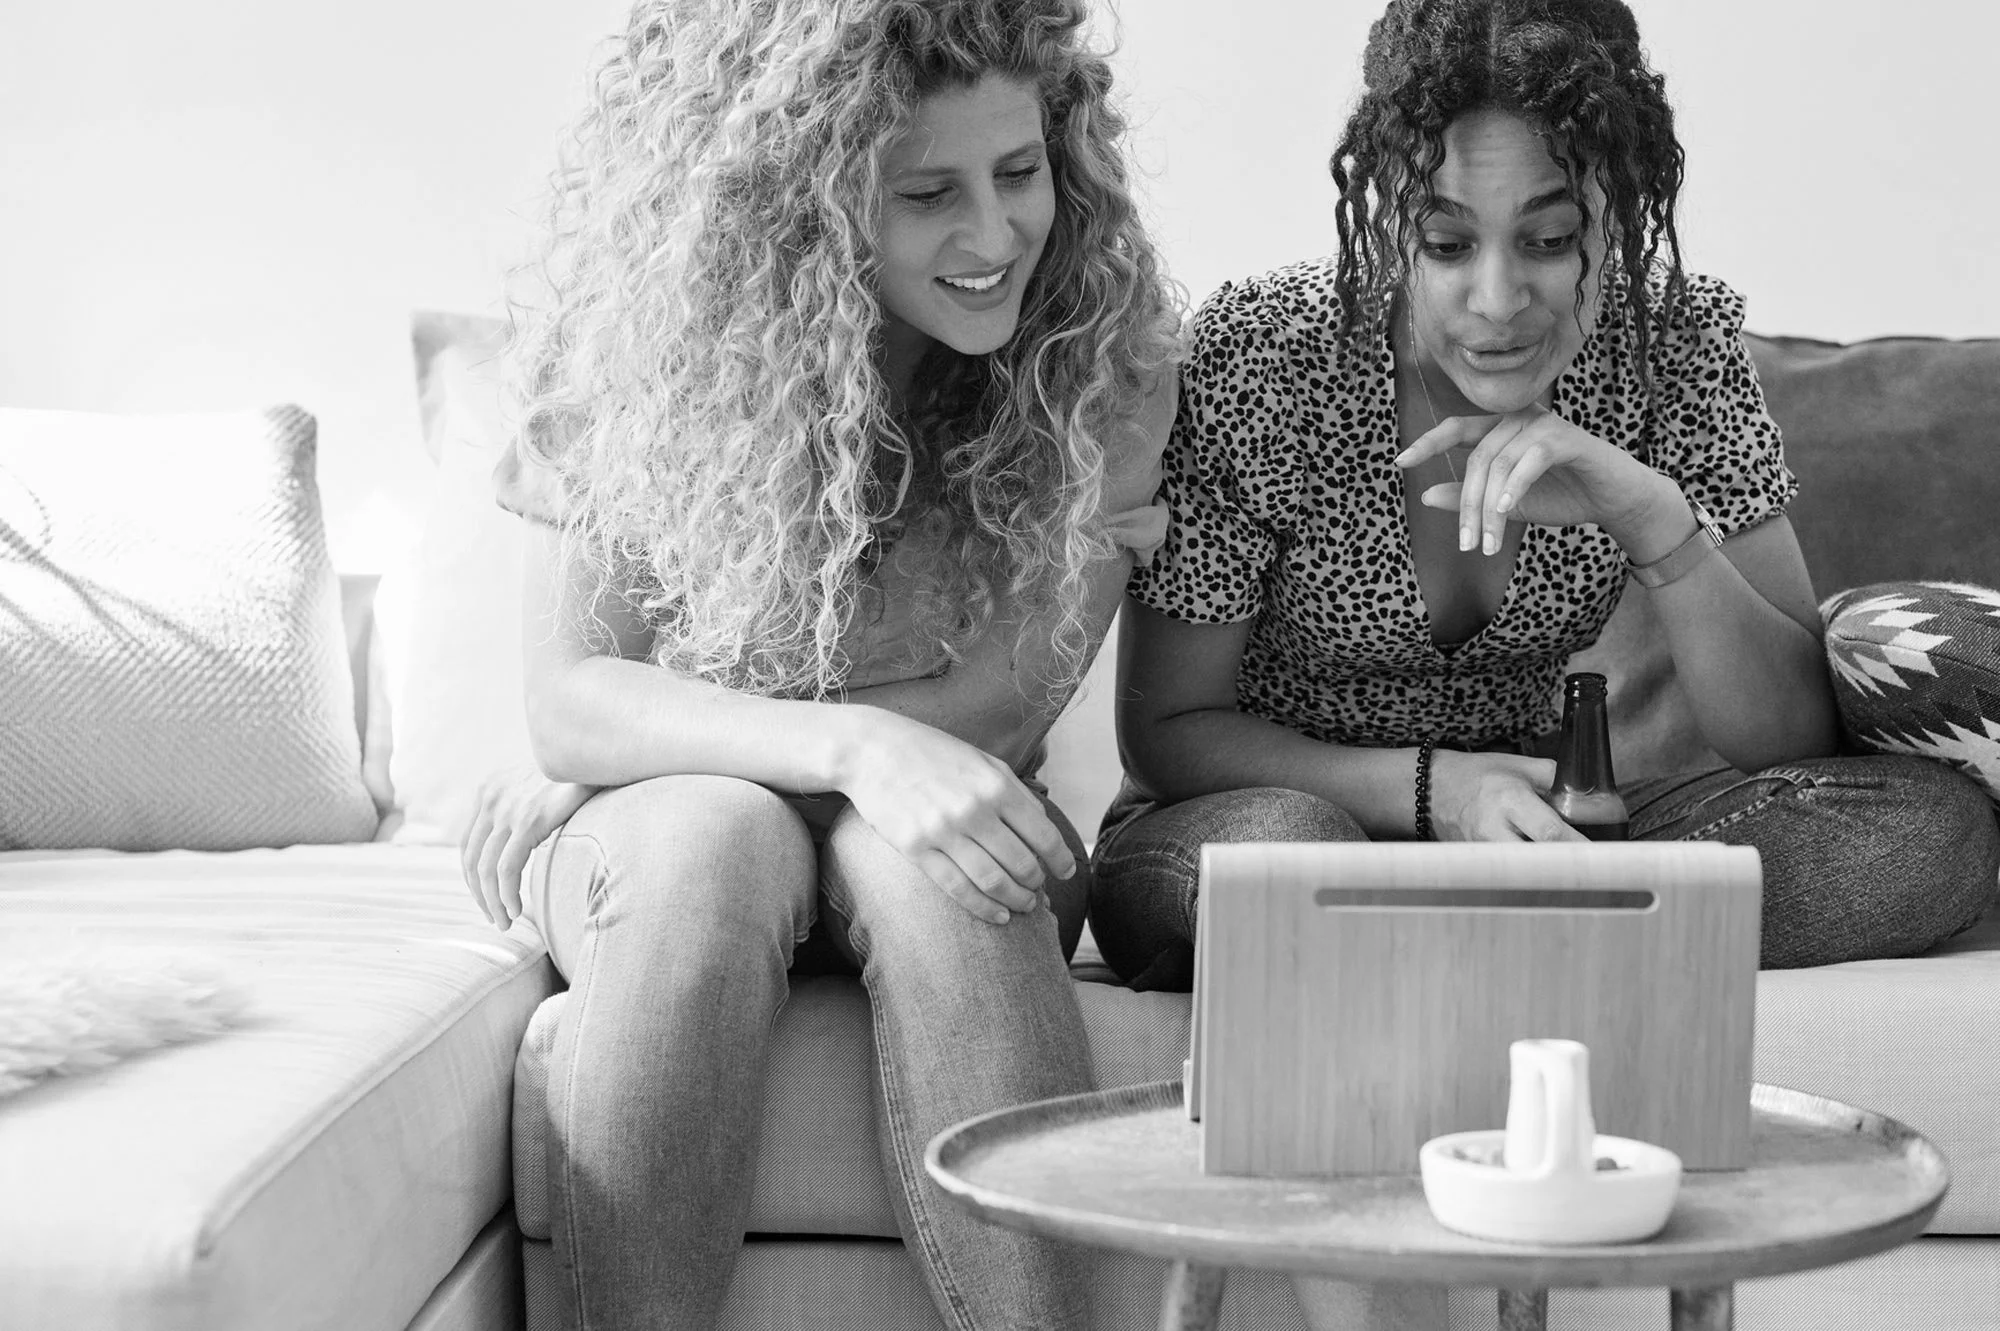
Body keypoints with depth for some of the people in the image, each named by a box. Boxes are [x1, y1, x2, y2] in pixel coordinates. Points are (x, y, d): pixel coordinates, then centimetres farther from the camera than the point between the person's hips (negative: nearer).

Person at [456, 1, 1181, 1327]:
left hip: (921, 826, 0)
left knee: (918, 866, -34)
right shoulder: (657, 341, -11)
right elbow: (569, 698, -14)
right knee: (711, 837, -34)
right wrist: (850, 745, -34)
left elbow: (1000, 708, -14)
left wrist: (594, 765, -12)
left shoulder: (1106, 355, -12)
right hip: (668, 833, 0)